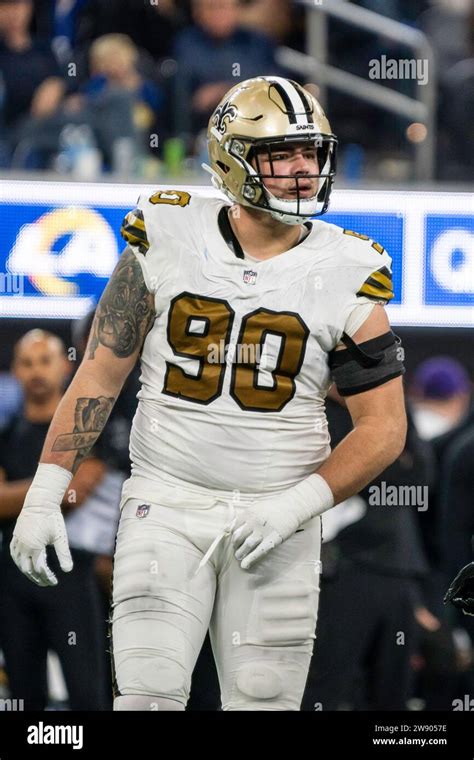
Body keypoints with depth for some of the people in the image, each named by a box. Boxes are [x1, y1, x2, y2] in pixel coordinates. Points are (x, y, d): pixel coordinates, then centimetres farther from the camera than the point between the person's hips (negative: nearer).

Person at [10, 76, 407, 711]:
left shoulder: (345, 277, -2)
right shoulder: (166, 243, -2)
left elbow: (384, 429, 0)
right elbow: (99, 376, 4)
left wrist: (297, 505, -14)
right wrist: (43, 497, -1)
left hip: (277, 516, 1)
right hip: (168, 504, -1)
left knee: (264, 700, 4)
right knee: (147, 699, -13)